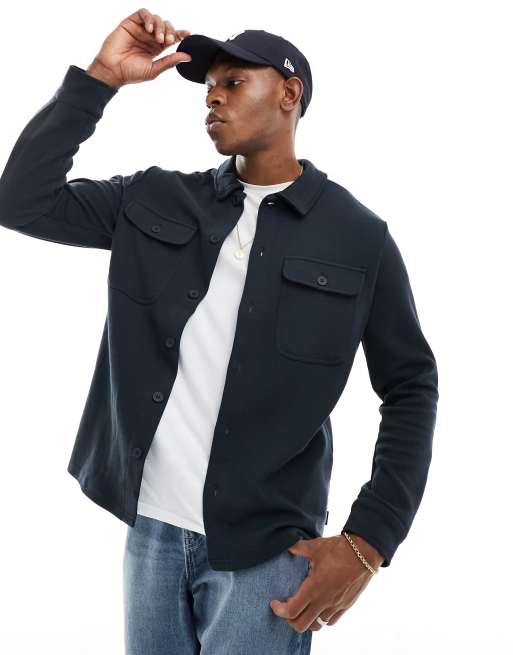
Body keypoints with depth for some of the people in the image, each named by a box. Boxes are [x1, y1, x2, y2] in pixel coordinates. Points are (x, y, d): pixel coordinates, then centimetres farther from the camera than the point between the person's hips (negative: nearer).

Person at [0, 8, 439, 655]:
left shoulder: (358, 237, -4)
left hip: (265, 546, -3)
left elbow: (411, 389, -1)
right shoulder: (157, 203, 5)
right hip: (150, 526, 3)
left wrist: (369, 541, -11)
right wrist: (100, 77, -8)